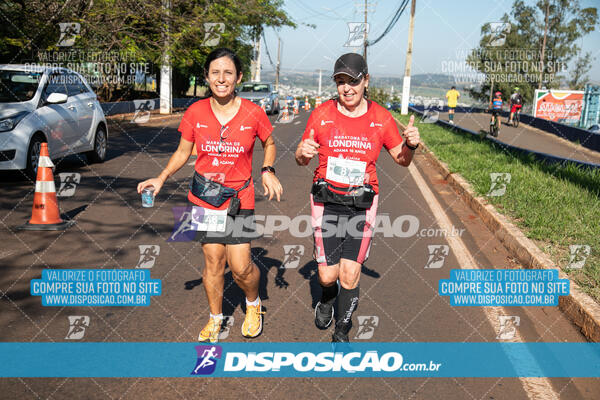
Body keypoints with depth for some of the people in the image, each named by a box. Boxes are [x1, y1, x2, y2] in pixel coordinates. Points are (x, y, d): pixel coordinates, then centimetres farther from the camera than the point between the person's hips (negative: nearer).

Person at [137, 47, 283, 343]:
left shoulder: (253, 113, -7)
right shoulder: (195, 112, -4)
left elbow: (269, 143, 11)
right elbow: (182, 152, 7)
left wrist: (267, 170, -6)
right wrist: (160, 179, -6)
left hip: (240, 198, -1)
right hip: (204, 196, 2)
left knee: (240, 266, -5)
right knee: (213, 261, 7)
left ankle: (253, 303, 29)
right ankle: (215, 318, 32)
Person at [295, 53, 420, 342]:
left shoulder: (381, 117, 0)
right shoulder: (322, 114, -1)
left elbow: (401, 160, 9)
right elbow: (301, 160, 6)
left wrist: (410, 145, -13)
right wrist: (303, 153, -18)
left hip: (362, 205, 0)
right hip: (326, 202, 0)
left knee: (350, 275, -2)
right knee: (328, 275, 1)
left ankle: (342, 332, 24)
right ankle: (326, 300, 39)